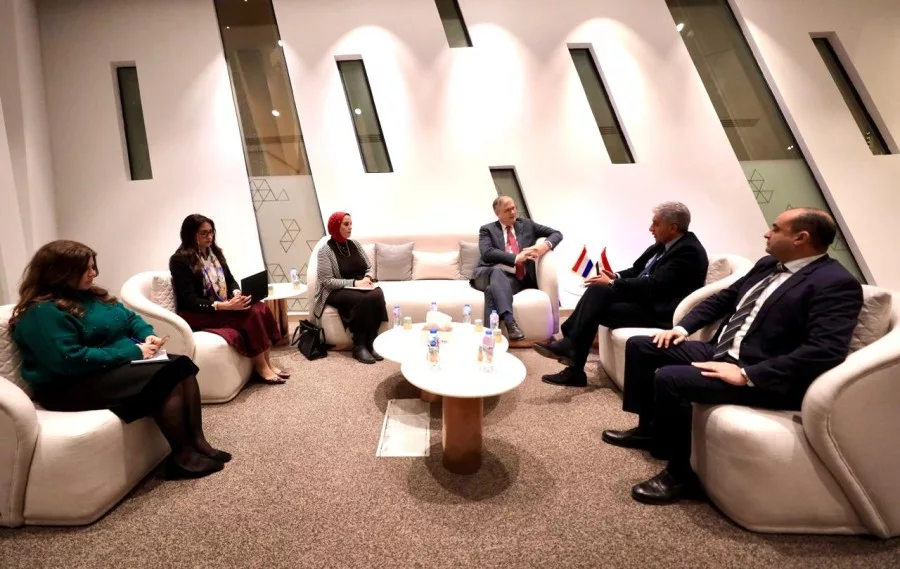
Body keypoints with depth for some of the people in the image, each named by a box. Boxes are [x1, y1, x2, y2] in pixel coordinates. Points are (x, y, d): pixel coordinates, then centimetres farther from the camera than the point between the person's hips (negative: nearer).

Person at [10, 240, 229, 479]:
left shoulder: (91, 295, 13)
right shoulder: (42, 312, -16)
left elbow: (130, 317, 21)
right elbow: (70, 360, -26)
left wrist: (148, 335, -3)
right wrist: (133, 352, -24)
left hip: (123, 362, 9)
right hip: (76, 385, -9)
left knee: (182, 365, -15)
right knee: (164, 378, -27)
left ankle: (197, 442, -14)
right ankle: (183, 457, -18)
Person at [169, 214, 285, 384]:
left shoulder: (214, 252, 11)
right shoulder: (180, 260, -11)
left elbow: (230, 280, 15)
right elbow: (190, 301, -18)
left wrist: (237, 294, -10)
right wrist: (225, 305, -29)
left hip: (224, 306, 7)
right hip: (198, 314, -7)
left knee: (261, 308, -21)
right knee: (251, 314, -28)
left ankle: (267, 363, -16)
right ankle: (261, 368, -17)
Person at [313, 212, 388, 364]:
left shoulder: (355, 244, 10)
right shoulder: (325, 250, -7)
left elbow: (369, 268, 14)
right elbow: (327, 281, -14)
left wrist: (367, 278, -10)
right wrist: (354, 283, -21)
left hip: (361, 287, 5)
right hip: (336, 291, -5)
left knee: (377, 295, -29)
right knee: (362, 300, -35)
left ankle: (371, 343, -21)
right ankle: (359, 346, -22)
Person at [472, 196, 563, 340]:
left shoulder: (527, 225, 20)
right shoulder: (487, 230, 11)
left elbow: (557, 234, 18)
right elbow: (486, 253, -9)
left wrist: (546, 245, -7)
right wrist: (516, 258, -18)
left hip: (515, 278, 1)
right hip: (490, 273, -1)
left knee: (493, 289, -33)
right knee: (498, 270, -37)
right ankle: (509, 321, -50)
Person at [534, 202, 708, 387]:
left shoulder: (689, 251, -17)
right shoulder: (665, 243, 10)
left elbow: (654, 285, -24)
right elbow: (638, 269, 17)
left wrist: (612, 283, -18)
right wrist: (616, 277, -4)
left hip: (657, 309, -8)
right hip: (641, 295, 9)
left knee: (595, 310, -19)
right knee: (597, 290, -15)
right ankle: (570, 344, -20)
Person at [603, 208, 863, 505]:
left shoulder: (837, 284, -14)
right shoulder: (768, 265, 13)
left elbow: (825, 352, -25)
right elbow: (723, 298, 20)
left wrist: (746, 374, -28)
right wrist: (683, 327, 6)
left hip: (759, 376, -9)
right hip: (719, 351, 9)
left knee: (668, 378, -30)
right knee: (639, 346, 5)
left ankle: (679, 474, -9)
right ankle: (648, 428, 21)